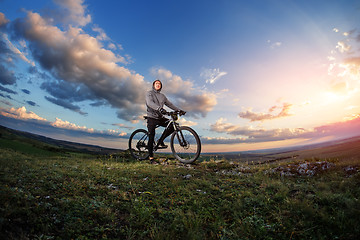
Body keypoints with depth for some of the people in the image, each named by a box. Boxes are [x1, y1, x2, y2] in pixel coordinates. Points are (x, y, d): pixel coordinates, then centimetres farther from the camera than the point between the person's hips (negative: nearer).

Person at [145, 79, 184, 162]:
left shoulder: (162, 96, 17)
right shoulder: (149, 93, -2)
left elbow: (170, 104, 16)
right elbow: (149, 103, -21)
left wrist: (179, 110, 3)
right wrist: (159, 108, -39)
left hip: (160, 117, 5)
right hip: (152, 117, -5)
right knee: (151, 136, -7)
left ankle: (160, 141, 1)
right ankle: (150, 155, 8)